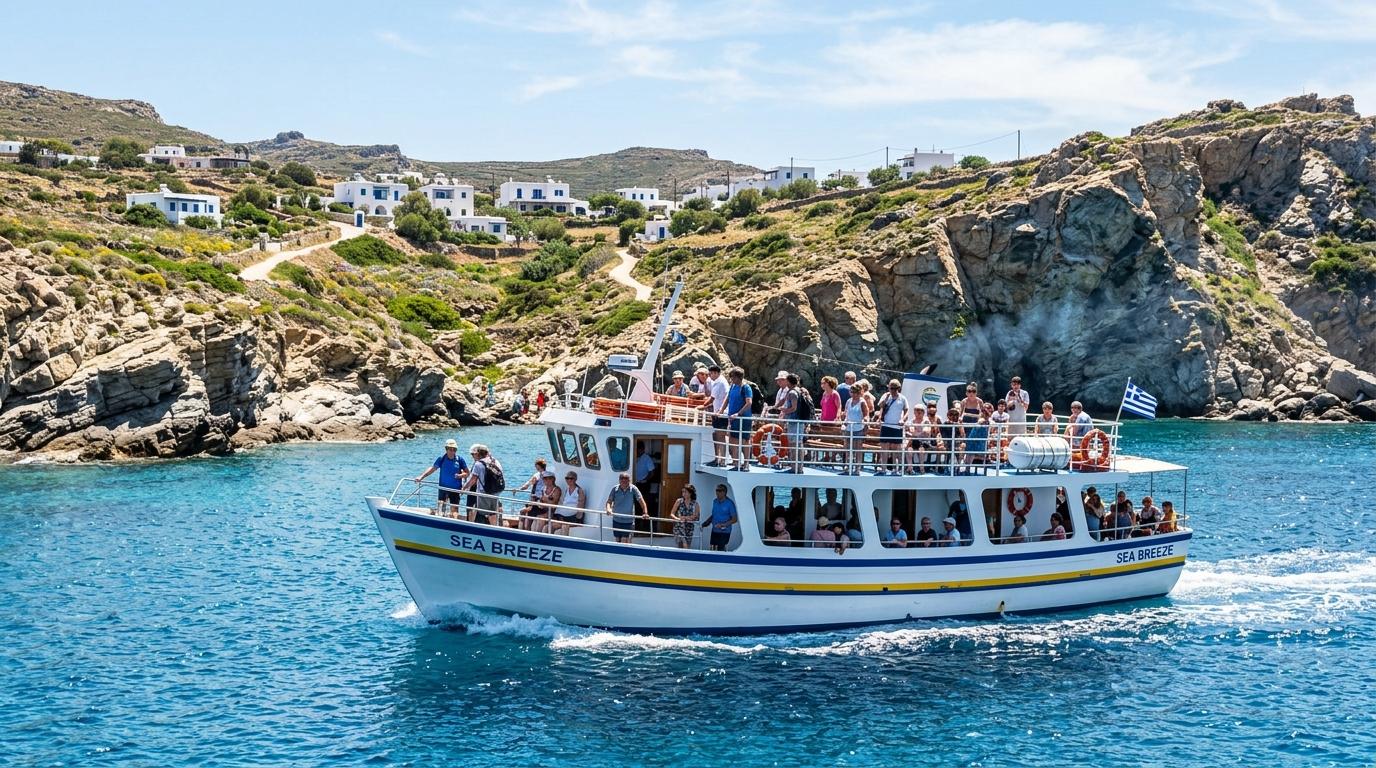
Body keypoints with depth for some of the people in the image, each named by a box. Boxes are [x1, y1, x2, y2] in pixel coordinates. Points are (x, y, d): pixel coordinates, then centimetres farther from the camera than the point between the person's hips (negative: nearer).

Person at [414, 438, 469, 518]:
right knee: (440, 505, -10)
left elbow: (467, 473, 3)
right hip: (443, 488, 0)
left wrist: (460, 475, -18)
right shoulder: (442, 459, -2)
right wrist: (421, 477, -7)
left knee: (454, 509, -1)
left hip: (455, 489, 0)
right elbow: (432, 469, -1)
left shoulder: (459, 460, -3)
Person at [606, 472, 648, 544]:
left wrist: (645, 513, -28)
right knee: (618, 541, 14)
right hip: (617, 520, 3)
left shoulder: (633, 489, -10)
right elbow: (609, 501, -5)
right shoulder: (615, 489, -4)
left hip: (628, 521, -3)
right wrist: (608, 509, -27)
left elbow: (641, 500, -14)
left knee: (625, 541, -11)